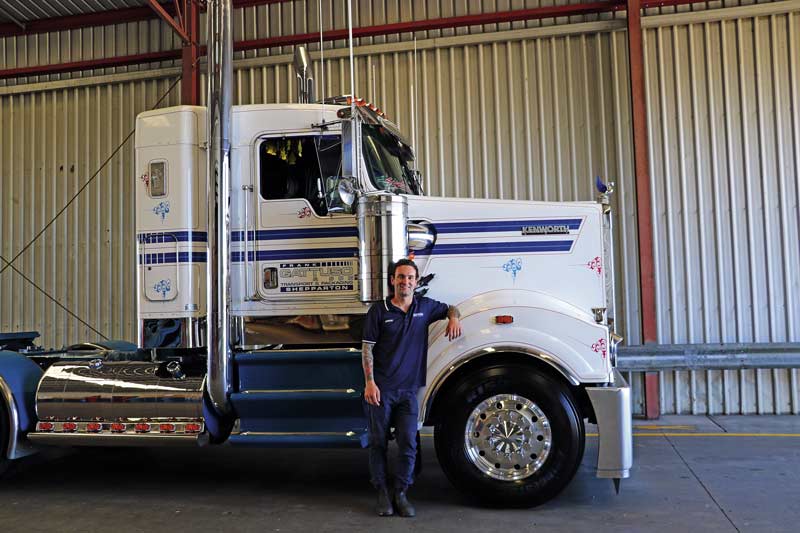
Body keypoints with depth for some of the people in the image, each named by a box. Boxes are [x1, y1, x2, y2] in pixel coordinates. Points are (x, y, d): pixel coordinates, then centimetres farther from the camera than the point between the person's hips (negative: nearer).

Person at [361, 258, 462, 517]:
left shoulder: (425, 306, 6)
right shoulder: (379, 310, -2)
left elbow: (450, 308, 26)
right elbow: (367, 348, -2)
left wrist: (454, 318, 1)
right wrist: (370, 383, -11)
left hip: (409, 389, 2)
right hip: (381, 389, -2)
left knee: (408, 444, 1)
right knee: (378, 442, 6)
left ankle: (401, 494, 14)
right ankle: (382, 493, 19)